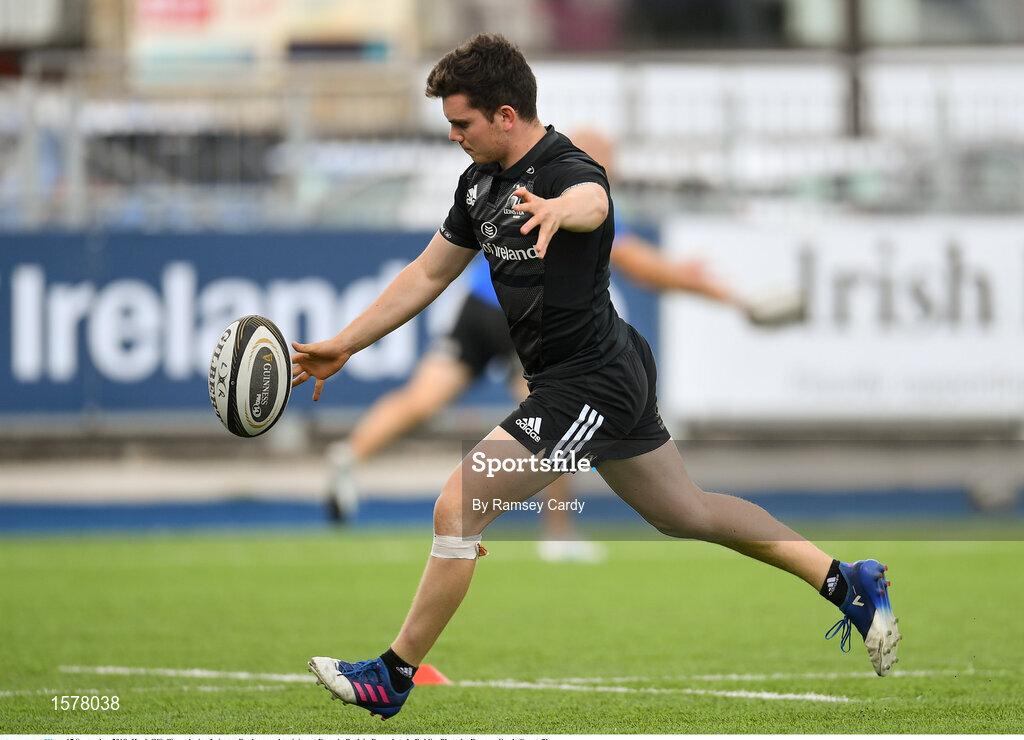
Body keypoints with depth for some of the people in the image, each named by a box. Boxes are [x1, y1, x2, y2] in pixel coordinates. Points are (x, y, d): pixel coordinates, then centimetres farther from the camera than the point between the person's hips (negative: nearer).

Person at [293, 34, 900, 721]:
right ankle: (849, 581, 28)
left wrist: (559, 210, -73)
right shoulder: (482, 183, 6)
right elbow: (426, 276, 15)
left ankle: (393, 677, 0)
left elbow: (591, 201, -49)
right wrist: (342, 347, 12)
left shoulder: (569, 170, -23)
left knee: (457, 510, -11)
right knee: (687, 512, 20)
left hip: (590, 387, -10)